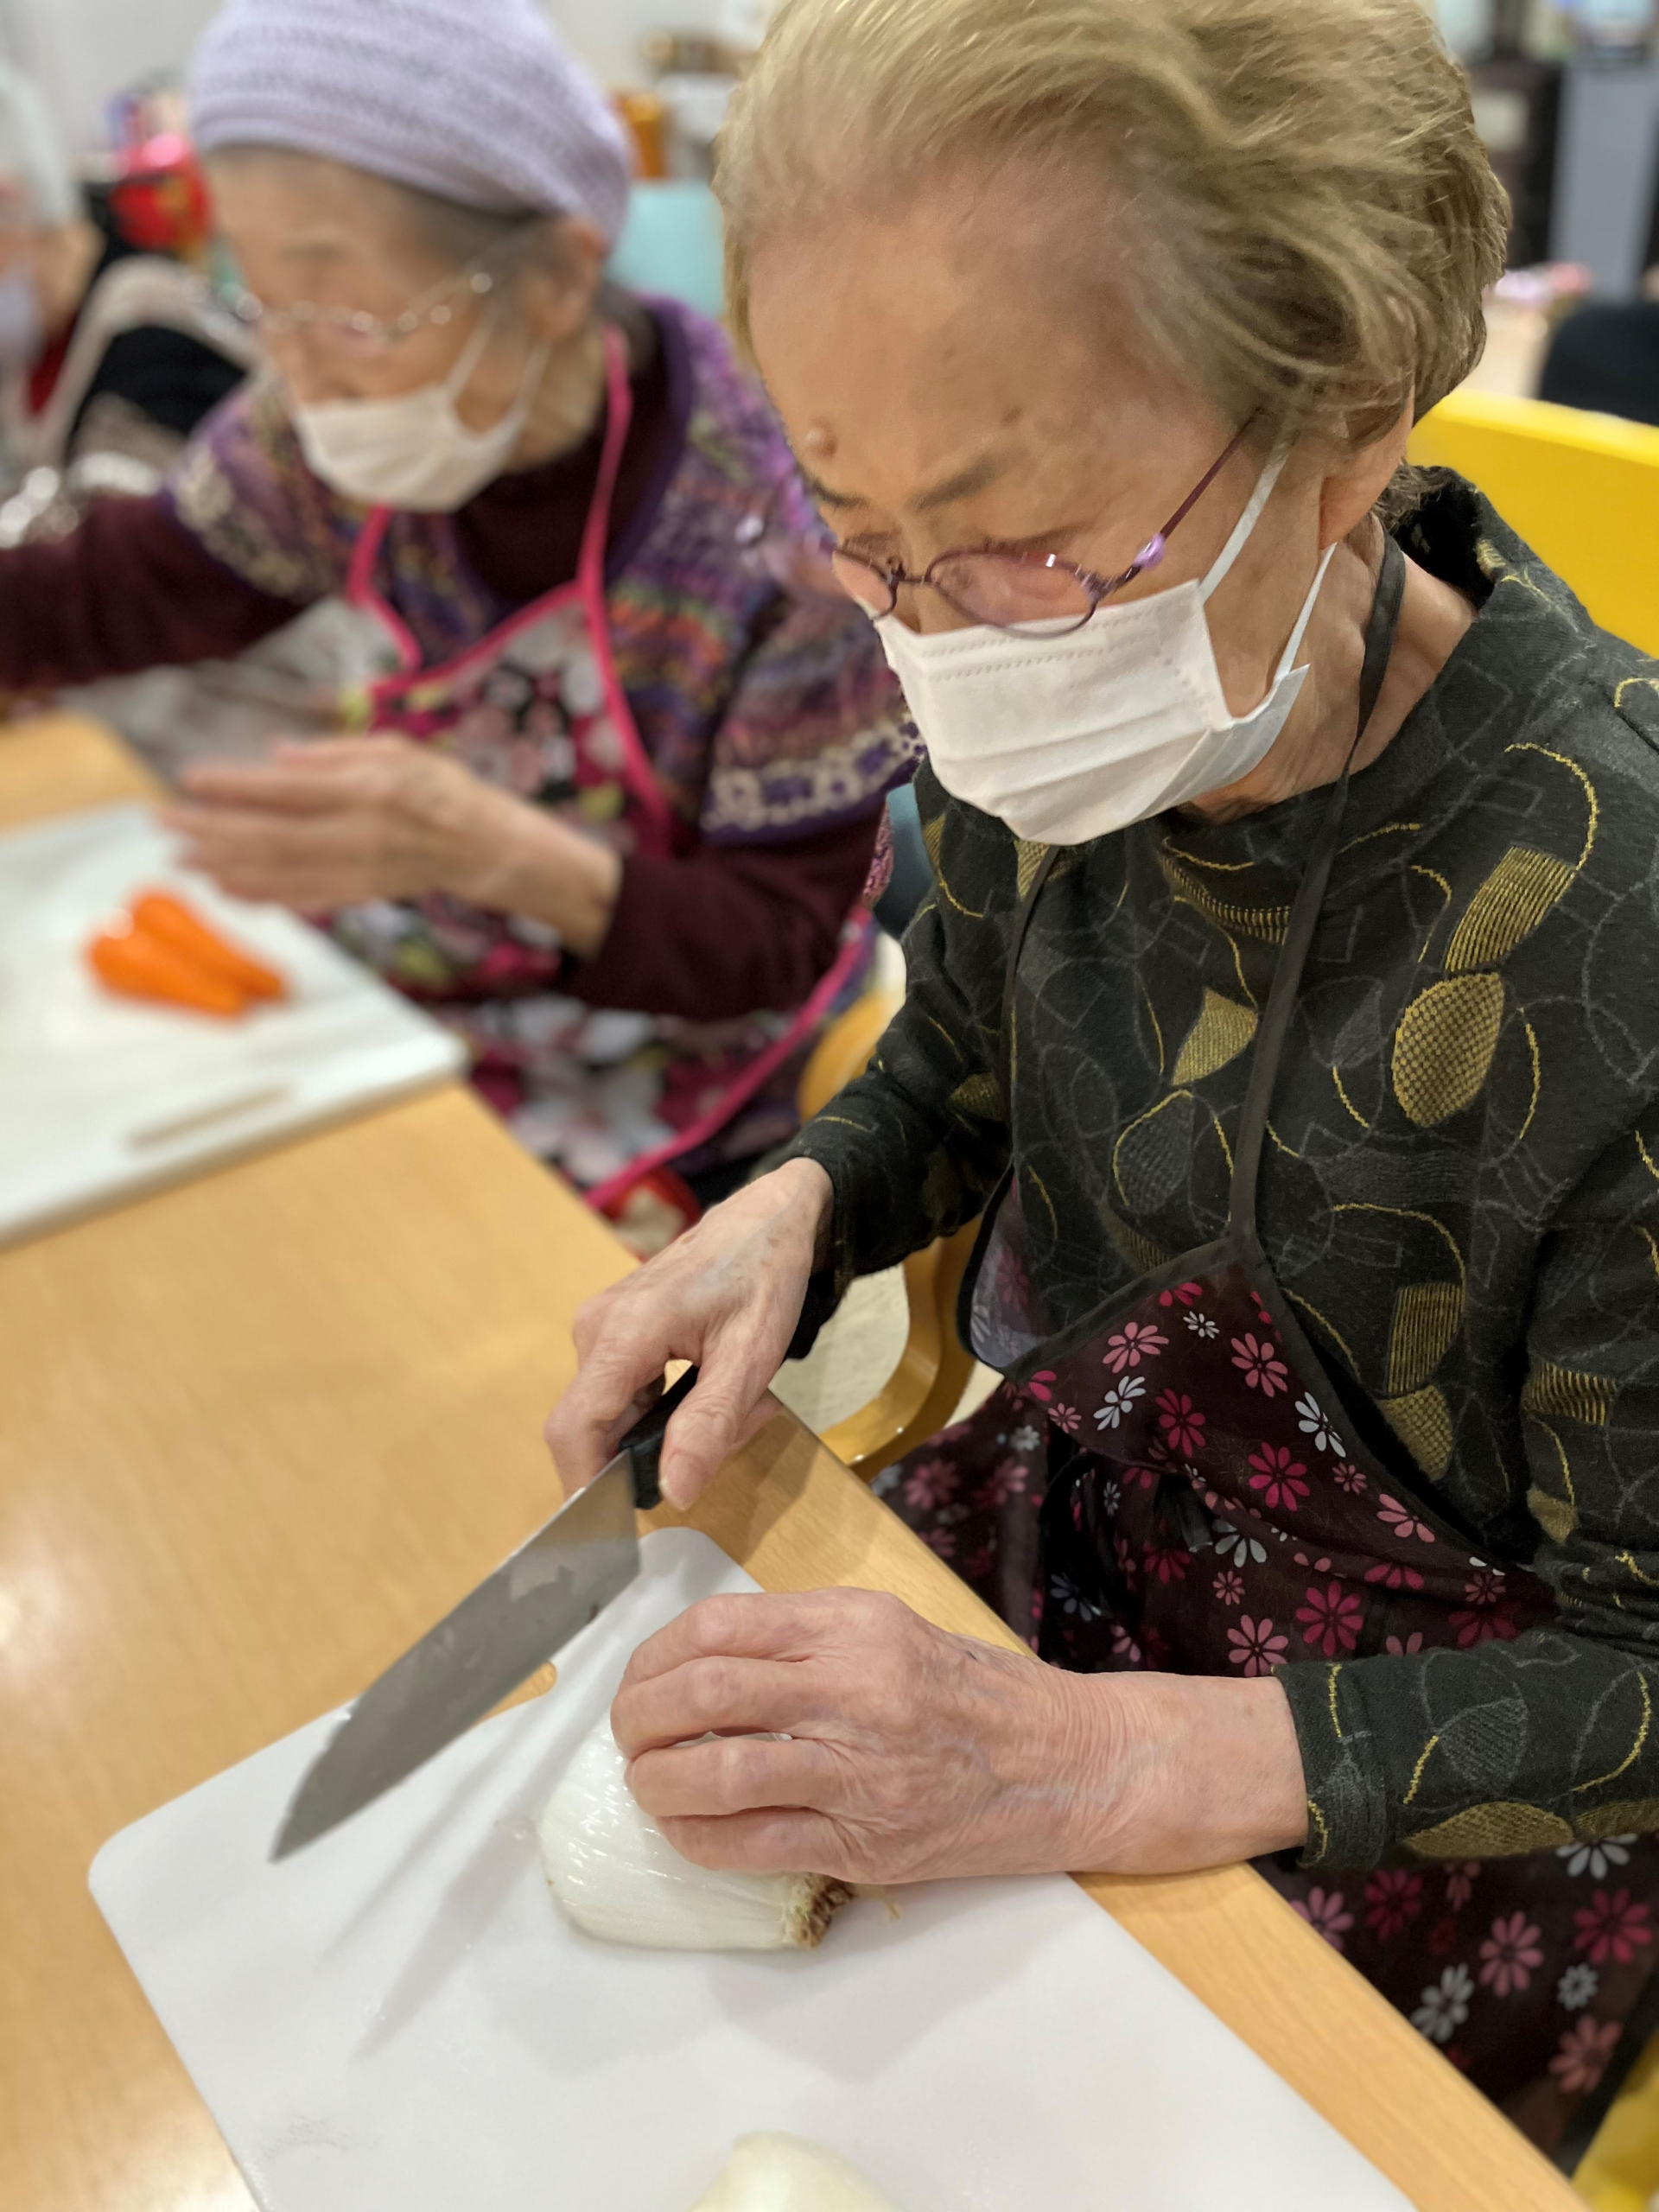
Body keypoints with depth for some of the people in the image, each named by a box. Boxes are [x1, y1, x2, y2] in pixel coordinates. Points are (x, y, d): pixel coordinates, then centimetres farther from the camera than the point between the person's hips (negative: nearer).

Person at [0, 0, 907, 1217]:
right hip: (387, 973, 5)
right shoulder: (328, 438, -10)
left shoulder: (784, 522, -25)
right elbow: (102, 598, 7)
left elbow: (783, 943, -19)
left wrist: (495, 853, -36)